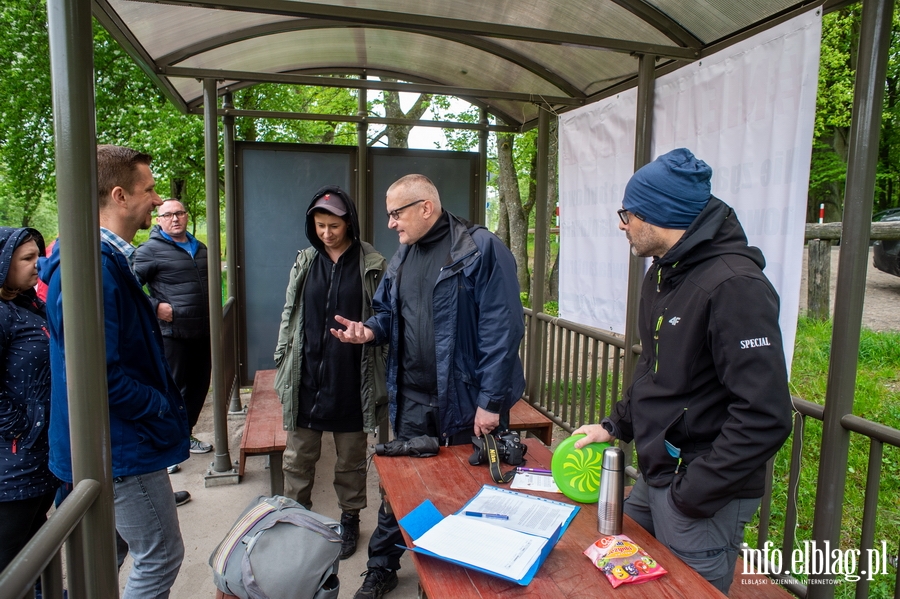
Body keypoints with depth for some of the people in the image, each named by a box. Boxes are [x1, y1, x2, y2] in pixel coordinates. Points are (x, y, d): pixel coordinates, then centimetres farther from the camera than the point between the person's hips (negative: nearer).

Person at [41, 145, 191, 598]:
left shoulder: (106, 258, 8)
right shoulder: (96, 267, -25)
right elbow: (101, 375, -27)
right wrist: (163, 408, -16)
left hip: (107, 442, 10)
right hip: (122, 445, -10)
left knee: (109, 551, 24)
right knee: (161, 557, 4)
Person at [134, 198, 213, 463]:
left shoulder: (200, 248, 13)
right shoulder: (150, 250, -9)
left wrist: (212, 311, 16)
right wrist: (155, 307, -17)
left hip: (202, 333, 7)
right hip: (172, 334, -7)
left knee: (199, 387, 15)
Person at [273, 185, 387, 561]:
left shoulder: (372, 266, -5)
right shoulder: (304, 262, 6)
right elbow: (289, 316, 10)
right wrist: (283, 368, 9)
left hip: (351, 381, -2)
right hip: (306, 379, 3)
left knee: (351, 460, 13)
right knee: (298, 458, 13)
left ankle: (349, 520, 33)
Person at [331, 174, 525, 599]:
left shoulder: (480, 248, -13)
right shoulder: (402, 257, 10)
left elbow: (502, 328, -18)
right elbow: (390, 314, 20)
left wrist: (491, 400, -20)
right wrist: (370, 330, -3)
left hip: (466, 399, -6)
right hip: (412, 399, 6)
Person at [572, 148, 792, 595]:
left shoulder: (734, 285, -23)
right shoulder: (662, 273, 8)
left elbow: (764, 417, -27)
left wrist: (692, 495, -21)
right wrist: (616, 425, 9)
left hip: (703, 496, -8)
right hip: (653, 478, 9)